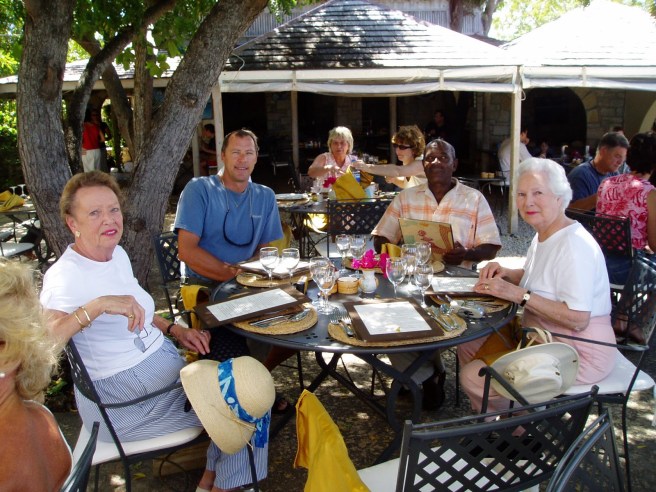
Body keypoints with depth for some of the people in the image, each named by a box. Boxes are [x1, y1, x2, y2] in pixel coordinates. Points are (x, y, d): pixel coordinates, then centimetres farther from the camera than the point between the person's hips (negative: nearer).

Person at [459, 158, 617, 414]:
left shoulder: (574, 244, -23)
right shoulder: (542, 235, 6)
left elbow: (578, 319, -28)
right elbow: (534, 277, 23)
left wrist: (518, 294, -28)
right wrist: (504, 273, 1)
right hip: (542, 337, 10)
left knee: (474, 377, -17)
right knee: (467, 346, 7)